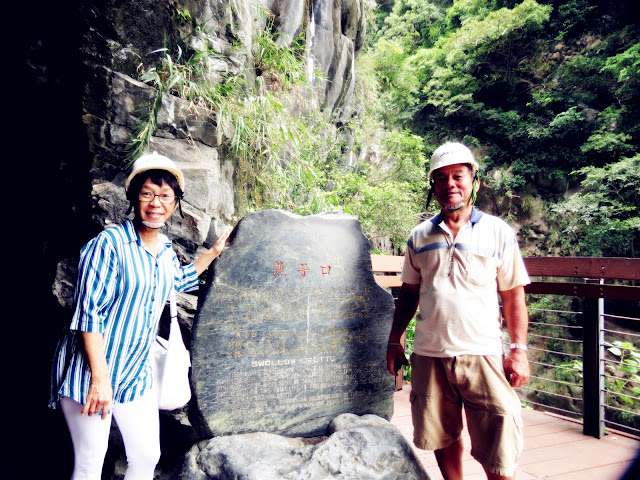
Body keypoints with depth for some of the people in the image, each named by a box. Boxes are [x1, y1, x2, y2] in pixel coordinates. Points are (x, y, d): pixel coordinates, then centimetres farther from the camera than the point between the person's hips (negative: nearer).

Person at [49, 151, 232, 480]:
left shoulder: (166, 250, 5)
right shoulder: (109, 243, -17)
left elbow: (180, 280, 28)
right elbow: (89, 313, -19)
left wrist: (213, 252, 28)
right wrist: (100, 378, -21)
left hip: (136, 373, 7)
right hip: (89, 371, -6)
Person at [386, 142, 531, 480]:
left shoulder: (497, 232, 1)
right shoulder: (420, 236, 8)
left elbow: (513, 296, 2)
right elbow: (408, 292, 13)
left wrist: (519, 350, -4)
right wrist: (394, 341, 10)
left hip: (482, 354, -2)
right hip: (429, 355, 3)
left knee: (496, 451, 1)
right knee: (442, 438, 16)